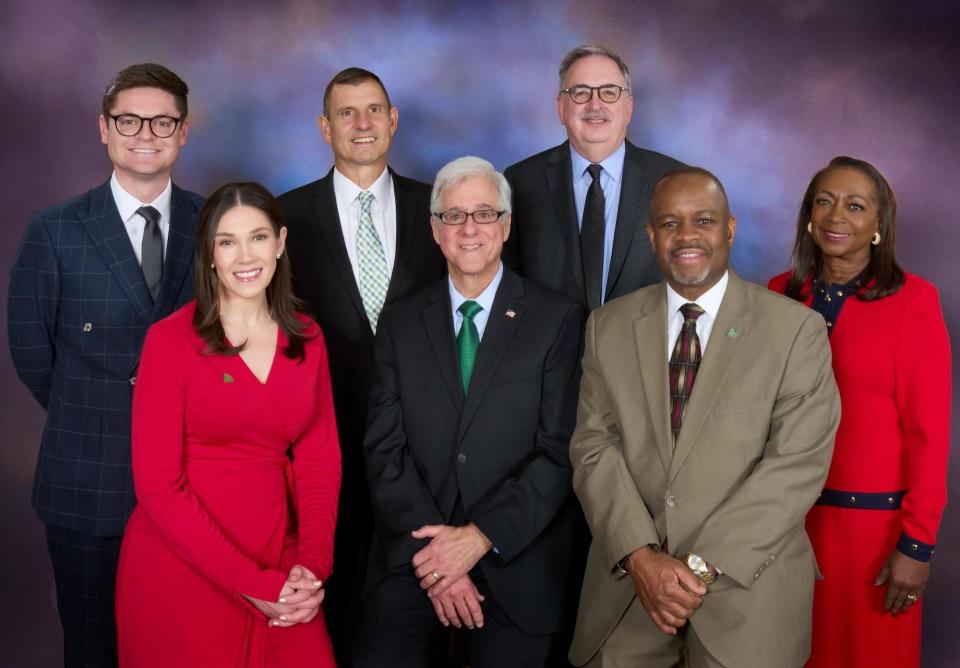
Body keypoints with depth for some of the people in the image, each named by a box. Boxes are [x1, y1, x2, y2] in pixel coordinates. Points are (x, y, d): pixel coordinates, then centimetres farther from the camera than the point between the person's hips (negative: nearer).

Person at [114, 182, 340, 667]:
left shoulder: (307, 339, 5)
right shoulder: (171, 340, -8)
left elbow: (320, 458, 4)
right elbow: (158, 485, -11)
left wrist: (313, 566, -12)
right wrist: (251, 585, -16)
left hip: (277, 565, 4)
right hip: (180, 570, -3)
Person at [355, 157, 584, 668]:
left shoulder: (558, 319, -1)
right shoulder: (400, 323, 8)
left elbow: (560, 451, -6)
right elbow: (384, 449, 1)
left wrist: (479, 537, -14)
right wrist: (433, 551, -11)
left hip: (516, 565, -1)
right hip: (414, 556, 2)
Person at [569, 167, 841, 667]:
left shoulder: (797, 329, -5)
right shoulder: (608, 326, 5)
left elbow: (798, 463, -11)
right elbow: (594, 445, 0)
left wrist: (704, 565, -15)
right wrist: (639, 555, -13)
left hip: (747, 589, -2)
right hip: (626, 583, 3)